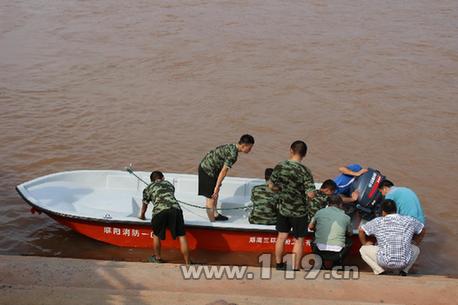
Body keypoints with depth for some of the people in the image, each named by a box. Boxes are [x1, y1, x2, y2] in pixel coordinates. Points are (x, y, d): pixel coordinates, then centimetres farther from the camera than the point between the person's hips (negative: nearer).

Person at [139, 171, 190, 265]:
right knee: (182, 236, 7)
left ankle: (157, 258, 38)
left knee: (156, 235, 23)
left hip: (160, 211, -1)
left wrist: (142, 216, 58)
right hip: (175, 208, 1)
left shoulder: (148, 188, 30)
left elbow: (144, 205, 38)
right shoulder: (169, 184, 36)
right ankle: (187, 263, 8)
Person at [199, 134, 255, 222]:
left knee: (215, 193, 22)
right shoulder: (233, 154, -22)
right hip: (208, 170, -10)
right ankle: (212, 221, 7)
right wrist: (217, 186, -19)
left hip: (205, 166, 10)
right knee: (211, 196, -2)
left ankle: (215, 214, 36)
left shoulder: (232, 147, 7)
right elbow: (224, 171, -22)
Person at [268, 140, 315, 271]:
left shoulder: (280, 166, -9)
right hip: (299, 211, -3)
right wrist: (302, 190, 1)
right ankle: (295, 268, 16)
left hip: (283, 208, 3)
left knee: (281, 237, 18)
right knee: (299, 240, 11)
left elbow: (271, 186, -2)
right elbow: (310, 194, -20)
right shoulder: (305, 171, -18)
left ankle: (279, 264, 30)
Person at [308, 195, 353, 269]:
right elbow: (350, 234, 22)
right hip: (337, 253, -1)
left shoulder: (320, 212, 6)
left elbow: (310, 227, 20)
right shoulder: (346, 217, 5)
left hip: (319, 251, 1)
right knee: (348, 241, 29)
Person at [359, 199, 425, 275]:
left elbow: (361, 230, 7)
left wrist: (365, 243, 24)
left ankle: (380, 270, 2)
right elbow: (422, 230, 25)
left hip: (384, 262, -2)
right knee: (416, 249, 35)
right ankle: (404, 270, 12)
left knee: (363, 250, 21)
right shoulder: (409, 221, 9)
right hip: (404, 263, 3)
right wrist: (416, 243, 41)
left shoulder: (377, 222, 3)